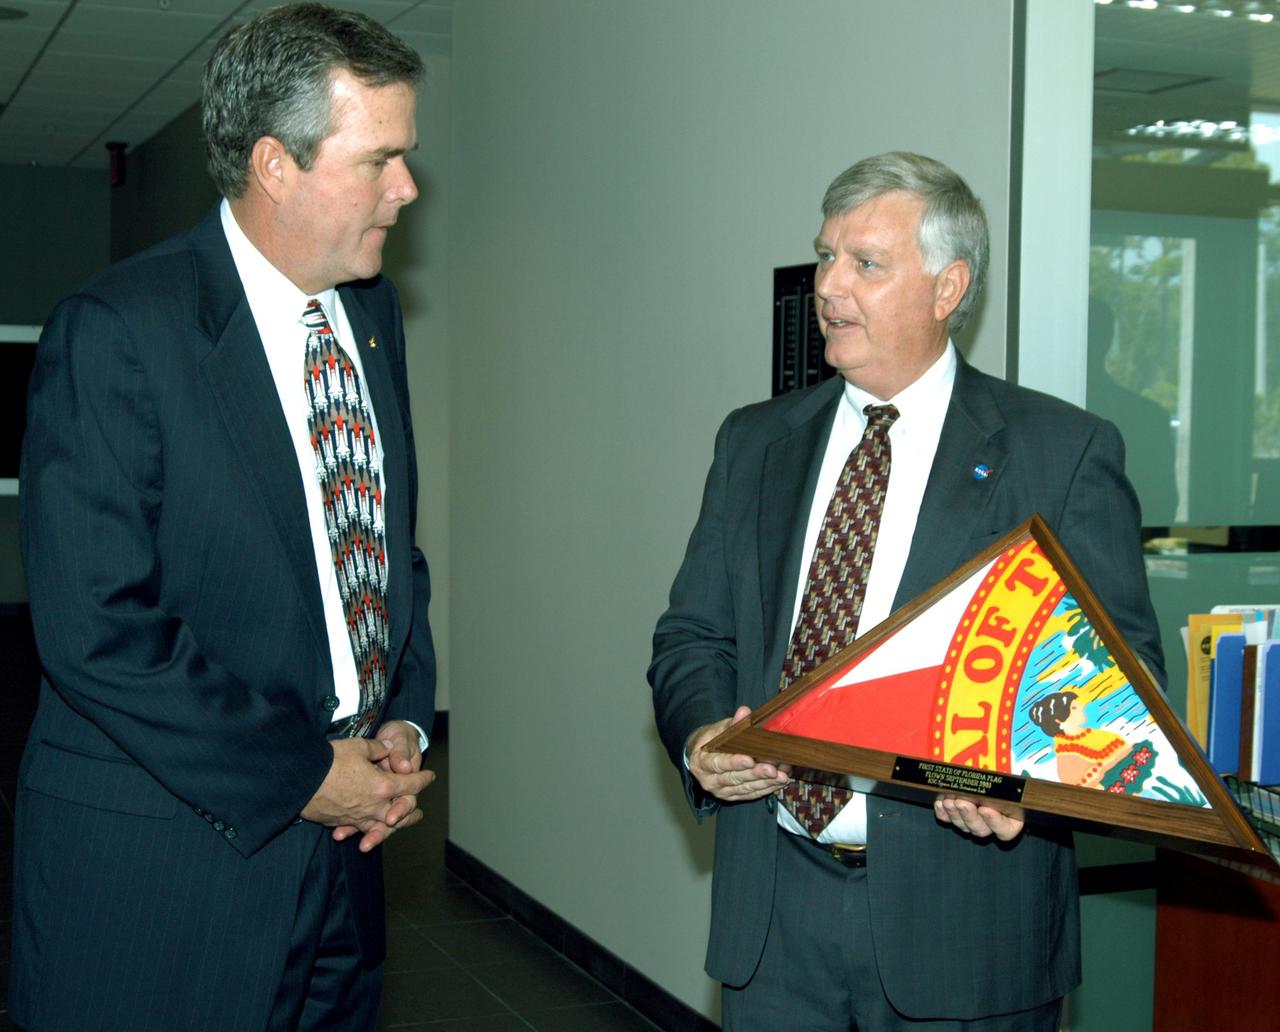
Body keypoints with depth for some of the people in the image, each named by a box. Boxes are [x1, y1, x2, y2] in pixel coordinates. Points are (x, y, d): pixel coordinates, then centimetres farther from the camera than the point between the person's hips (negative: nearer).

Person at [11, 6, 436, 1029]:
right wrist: (298, 776, -15)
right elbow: (96, 629, -19)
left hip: (340, 838, 7)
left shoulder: (372, 312, 9)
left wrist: (406, 719, 2)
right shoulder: (115, 332, -14)